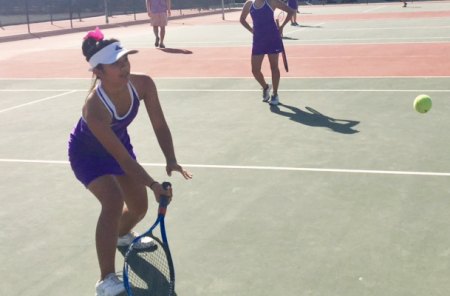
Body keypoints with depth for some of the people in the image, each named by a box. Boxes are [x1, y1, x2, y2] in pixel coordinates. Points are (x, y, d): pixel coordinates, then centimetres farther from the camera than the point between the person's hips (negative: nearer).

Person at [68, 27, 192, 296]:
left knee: (139, 206, 15)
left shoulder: (143, 84, -27)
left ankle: (122, 236, 54)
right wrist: (154, 185, -43)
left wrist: (171, 160, -31)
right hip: (88, 153, -6)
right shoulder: (94, 107, -42)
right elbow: (122, 157, -40)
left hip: (119, 142, 6)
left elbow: (160, 125, -17)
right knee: (113, 202, -30)